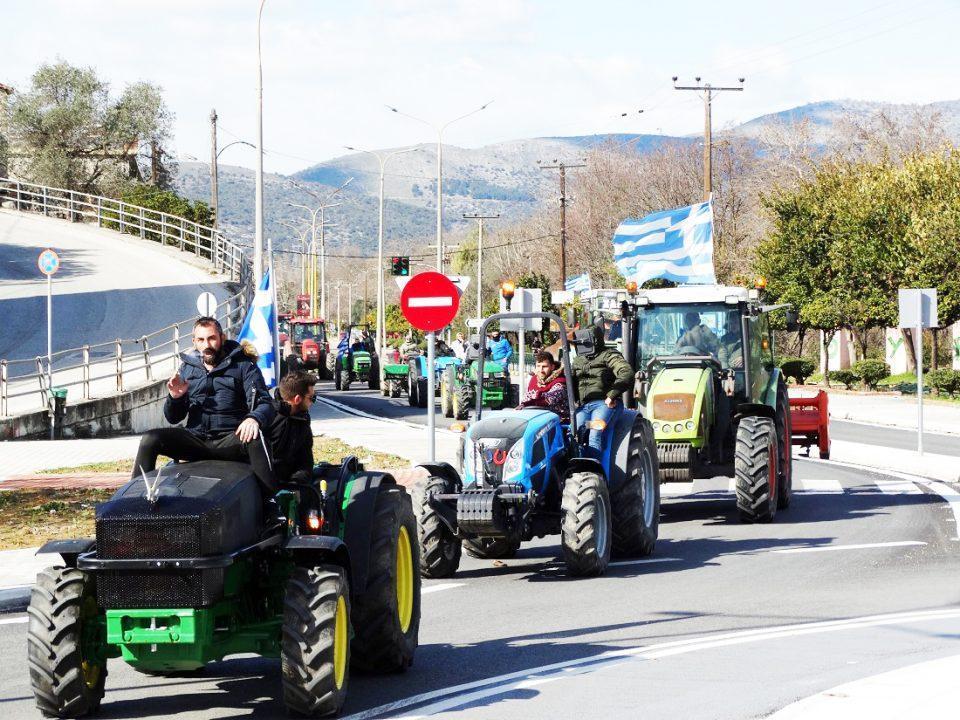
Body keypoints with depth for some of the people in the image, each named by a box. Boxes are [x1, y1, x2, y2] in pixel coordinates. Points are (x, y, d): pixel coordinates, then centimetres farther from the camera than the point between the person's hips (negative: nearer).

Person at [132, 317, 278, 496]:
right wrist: (175, 398, -6)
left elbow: (265, 405, -4)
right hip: (196, 439, 4)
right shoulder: (187, 368, 16)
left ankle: (270, 500, -43)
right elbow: (173, 418, 18)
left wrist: (254, 419, -29)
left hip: (230, 441, -4)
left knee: (255, 438, -37)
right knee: (149, 439, -17)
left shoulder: (243, 365, 5)